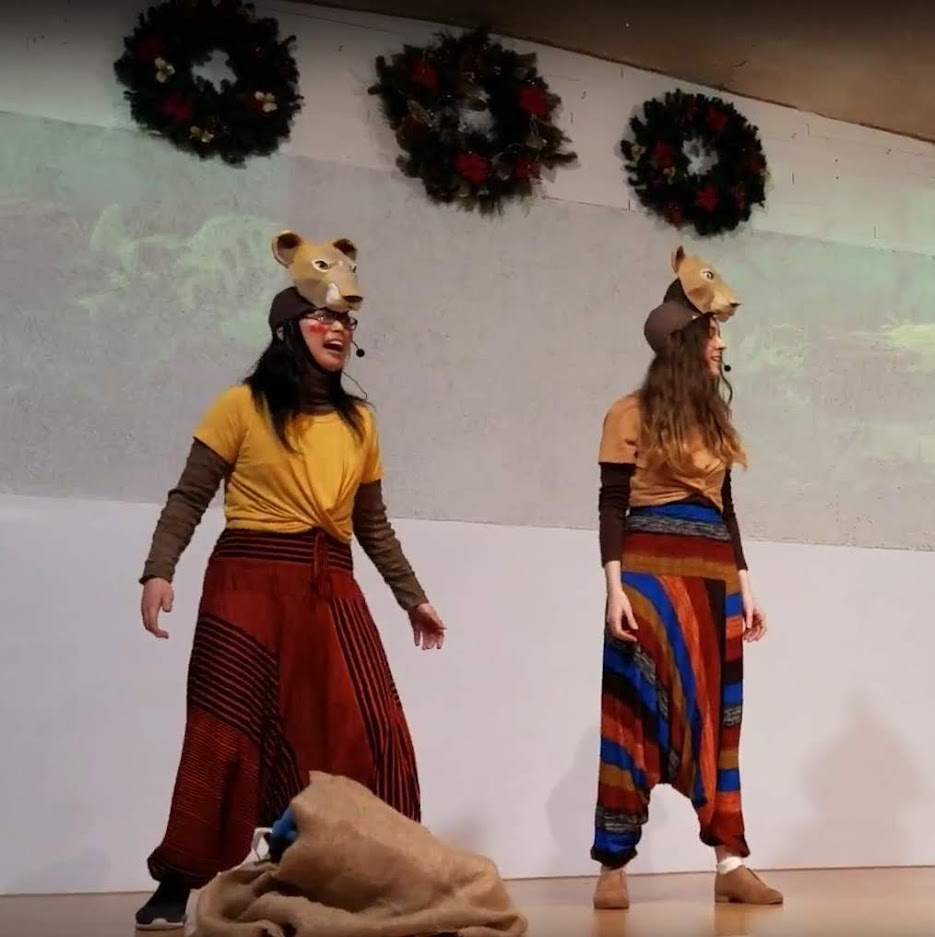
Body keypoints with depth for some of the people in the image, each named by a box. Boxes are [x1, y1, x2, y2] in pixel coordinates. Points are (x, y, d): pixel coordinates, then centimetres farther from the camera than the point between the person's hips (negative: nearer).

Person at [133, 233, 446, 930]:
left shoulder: (359, 421, 14)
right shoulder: (242, 406, -1)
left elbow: (372, 524, 20)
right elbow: (189, 498, -1)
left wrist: (413, 597, 21)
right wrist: (159, 570, -14)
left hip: (332, 592, 4)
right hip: (249, 585, -4)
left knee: (367, 730, -3)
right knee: (228, 733, -2)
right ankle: (176, 886, 10)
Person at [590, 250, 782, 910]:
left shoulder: (714, 417, 17)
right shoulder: (633, 414, -2)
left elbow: (725, 509, 18)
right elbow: (612, 506, -5)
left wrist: (744, 587, 14)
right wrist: (616, 587, -15)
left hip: (714, 579, 6)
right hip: (652, 574, -6)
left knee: (716, 713, 4)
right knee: (638, 713, -4)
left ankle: (732, 864, 6)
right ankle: (614, 868, 2)